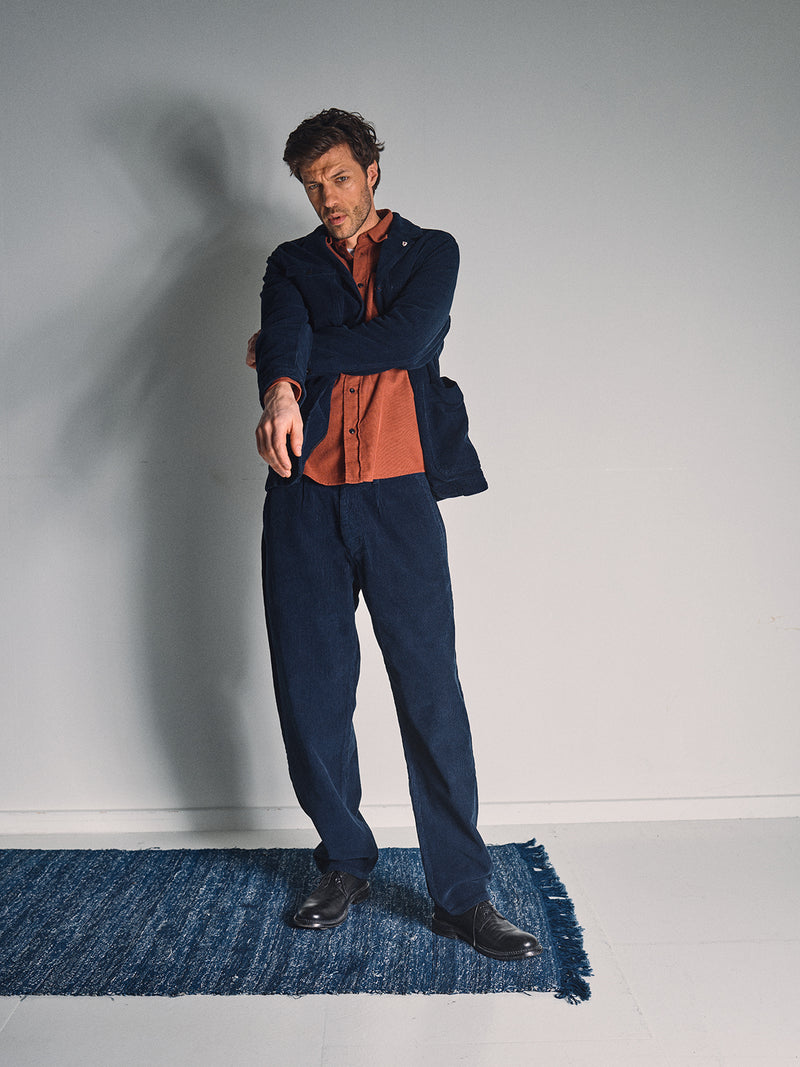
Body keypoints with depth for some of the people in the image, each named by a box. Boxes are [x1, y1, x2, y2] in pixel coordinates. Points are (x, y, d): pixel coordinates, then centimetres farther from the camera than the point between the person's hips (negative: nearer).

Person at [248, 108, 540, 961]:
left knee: (431, 691, -5)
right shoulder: (291, 264, 18)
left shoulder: (430, 251, 13)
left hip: (399, 491, -2)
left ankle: (461, 894, 7)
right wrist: (280, 390, -28)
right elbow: (284, 334, -5)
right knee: (309, 690, 6)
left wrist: (286, 355, -3)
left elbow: (405, 340, -7)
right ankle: (345, 865, 25)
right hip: (304, 494, 3)